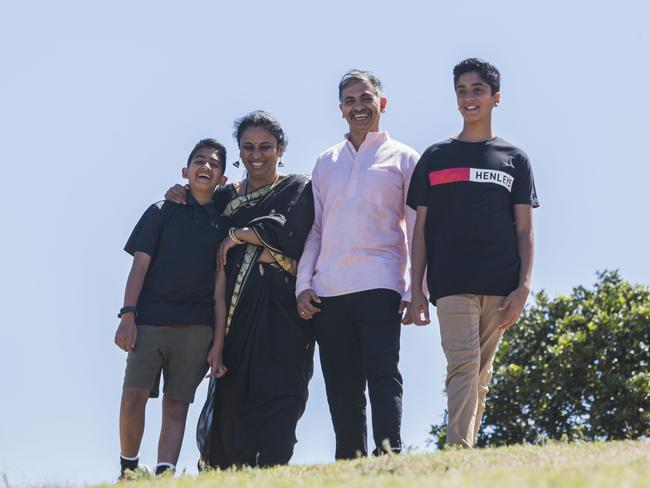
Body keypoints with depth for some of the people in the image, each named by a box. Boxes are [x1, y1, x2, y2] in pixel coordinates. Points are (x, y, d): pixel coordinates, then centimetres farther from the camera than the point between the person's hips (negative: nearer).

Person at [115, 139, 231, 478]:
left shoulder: (222, 226, 13)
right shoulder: (161, 213, 10)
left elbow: (220, 290, 9)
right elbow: (139, 266, 4)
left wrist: (218, 344, 3)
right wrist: (127, 316, -8)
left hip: (196, 329, 2)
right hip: (149, 321, -1)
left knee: (177, 406, -2)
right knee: (133, 397, -12)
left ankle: (164, 475, -4)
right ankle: (128, 469, 3)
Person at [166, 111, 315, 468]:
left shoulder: (298, 189, 7)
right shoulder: (228, 195, 21)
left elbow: (290, 229, -10)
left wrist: (239, 234, -5)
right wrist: (184, 196, 7)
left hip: (278, 307, -4)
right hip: (236, 306, 4)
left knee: (274, 391, -13)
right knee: (231, 395, -2)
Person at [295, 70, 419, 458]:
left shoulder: (403, 159, 7)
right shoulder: (326, 163, 19)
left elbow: (417, 231, 3)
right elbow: (314, 229, 17)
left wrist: (416, 291, -5)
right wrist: (304, 285, 6)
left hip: (379, 287, -4)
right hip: (327, 293, 4)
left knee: (382, 376, -13)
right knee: (342, 388, 4)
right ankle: (350, 463, 6)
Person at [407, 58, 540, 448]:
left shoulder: (514, 159, 14)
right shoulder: (435, 158, 13)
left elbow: (525, 230, 9)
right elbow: (421, 229, 11)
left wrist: (524, 286, -3)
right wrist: (416, 290, 4)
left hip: (500, 285, 1)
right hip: (451, 284, -1)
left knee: (481, 376, 2)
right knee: (464, 365, -16)